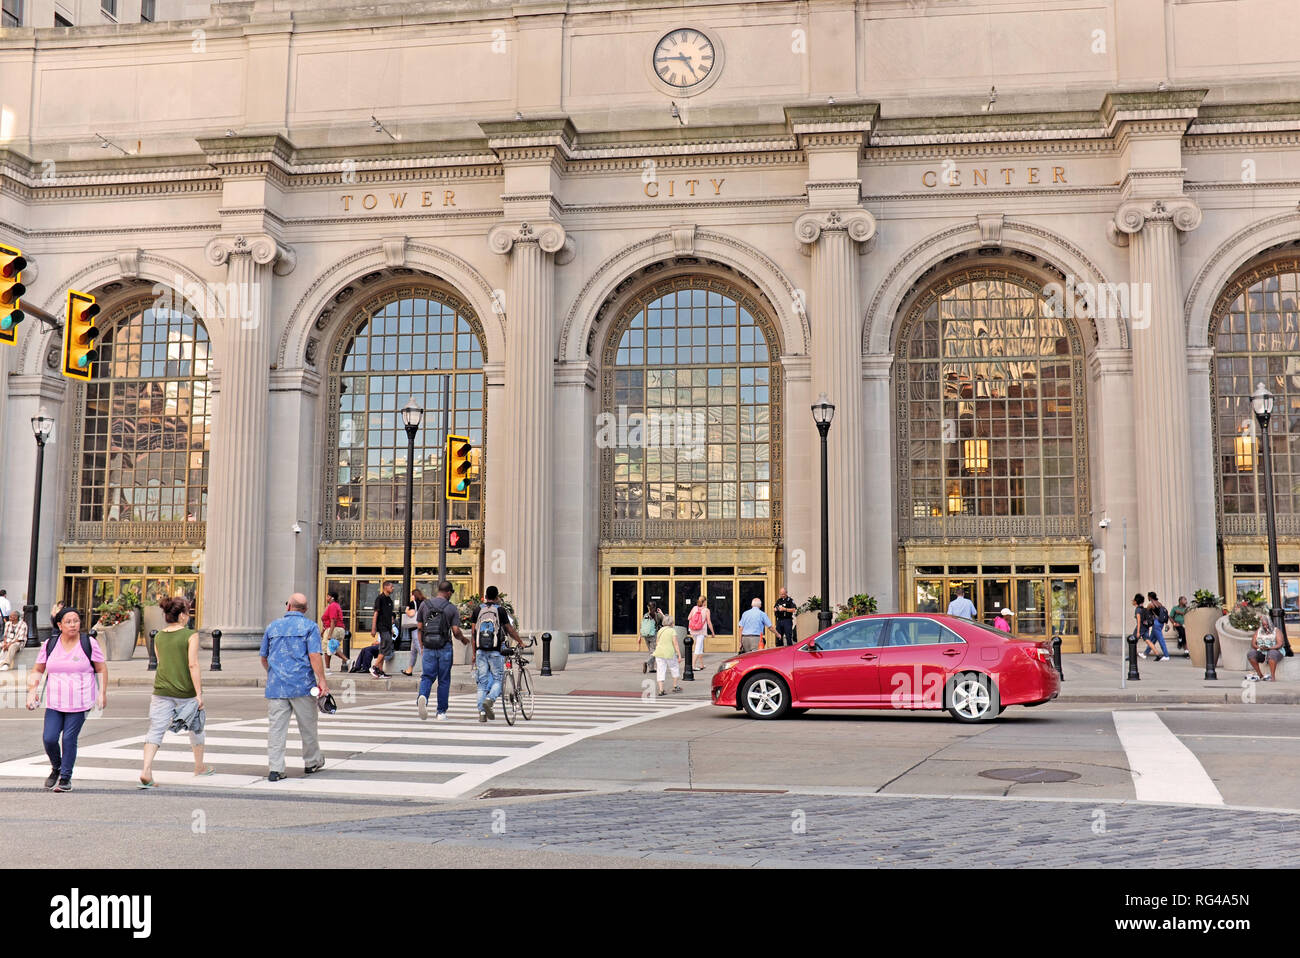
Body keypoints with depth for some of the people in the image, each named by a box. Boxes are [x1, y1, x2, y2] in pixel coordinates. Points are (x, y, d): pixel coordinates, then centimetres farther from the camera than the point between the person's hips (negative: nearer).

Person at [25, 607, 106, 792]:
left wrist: (102, 693, -3)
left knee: (69, 739, -6)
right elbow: (37, 670, 13)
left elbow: (101, 669, 4)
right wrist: (32, 690, 0)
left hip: (79, 702, -2)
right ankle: (56, 768, 24)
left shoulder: (89, 643, -2)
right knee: (49, 738, -5)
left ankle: (65, 777, 9)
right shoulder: (50, 645, 5)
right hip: (54, 702, 3)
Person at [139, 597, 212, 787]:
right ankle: (200, 767, 34)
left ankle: (146, 770, -19)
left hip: (161, 692, 3)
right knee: (196, 728, 18)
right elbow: (193, 665, -16)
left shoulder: (158, 636, 6)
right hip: (186, 693, -3)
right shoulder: (191, 635, -11)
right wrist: (199, 694, -13)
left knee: (156, 730, -1)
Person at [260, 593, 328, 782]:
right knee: (307, 726, 12)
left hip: (276, 686, 2)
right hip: (302, 685, -2)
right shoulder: (309, 626, -1)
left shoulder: (273, 626, 10)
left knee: (276, 727, 1)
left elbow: (264, 657, 18)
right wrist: (322, 681, -11)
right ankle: (312, 762, 25)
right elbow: (314, 655, -12)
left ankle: (275, 768, -4)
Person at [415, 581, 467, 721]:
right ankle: (441, 712, 11)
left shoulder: (424, 604, 4)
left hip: (429, 648, 2)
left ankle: (423, 696, -25)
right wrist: (463, 639, 14)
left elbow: (419, 628, 7)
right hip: (445, 648, -2)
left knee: (427, 676, 6)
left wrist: (421, 646, 16)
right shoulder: (452, 608, -3)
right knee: (443, 680, 8)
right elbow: (456, 631, -7)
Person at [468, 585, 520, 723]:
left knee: (482, 682, 6)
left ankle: (482, 712, 3)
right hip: (495, 651, -3)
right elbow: (510, 630, 3)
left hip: (481, 651, 3)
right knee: (497, 679, 5)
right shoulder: (500, 610, -1)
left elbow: (473, 632, 6)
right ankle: (489, 700, -20)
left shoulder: (478, 610, 7)